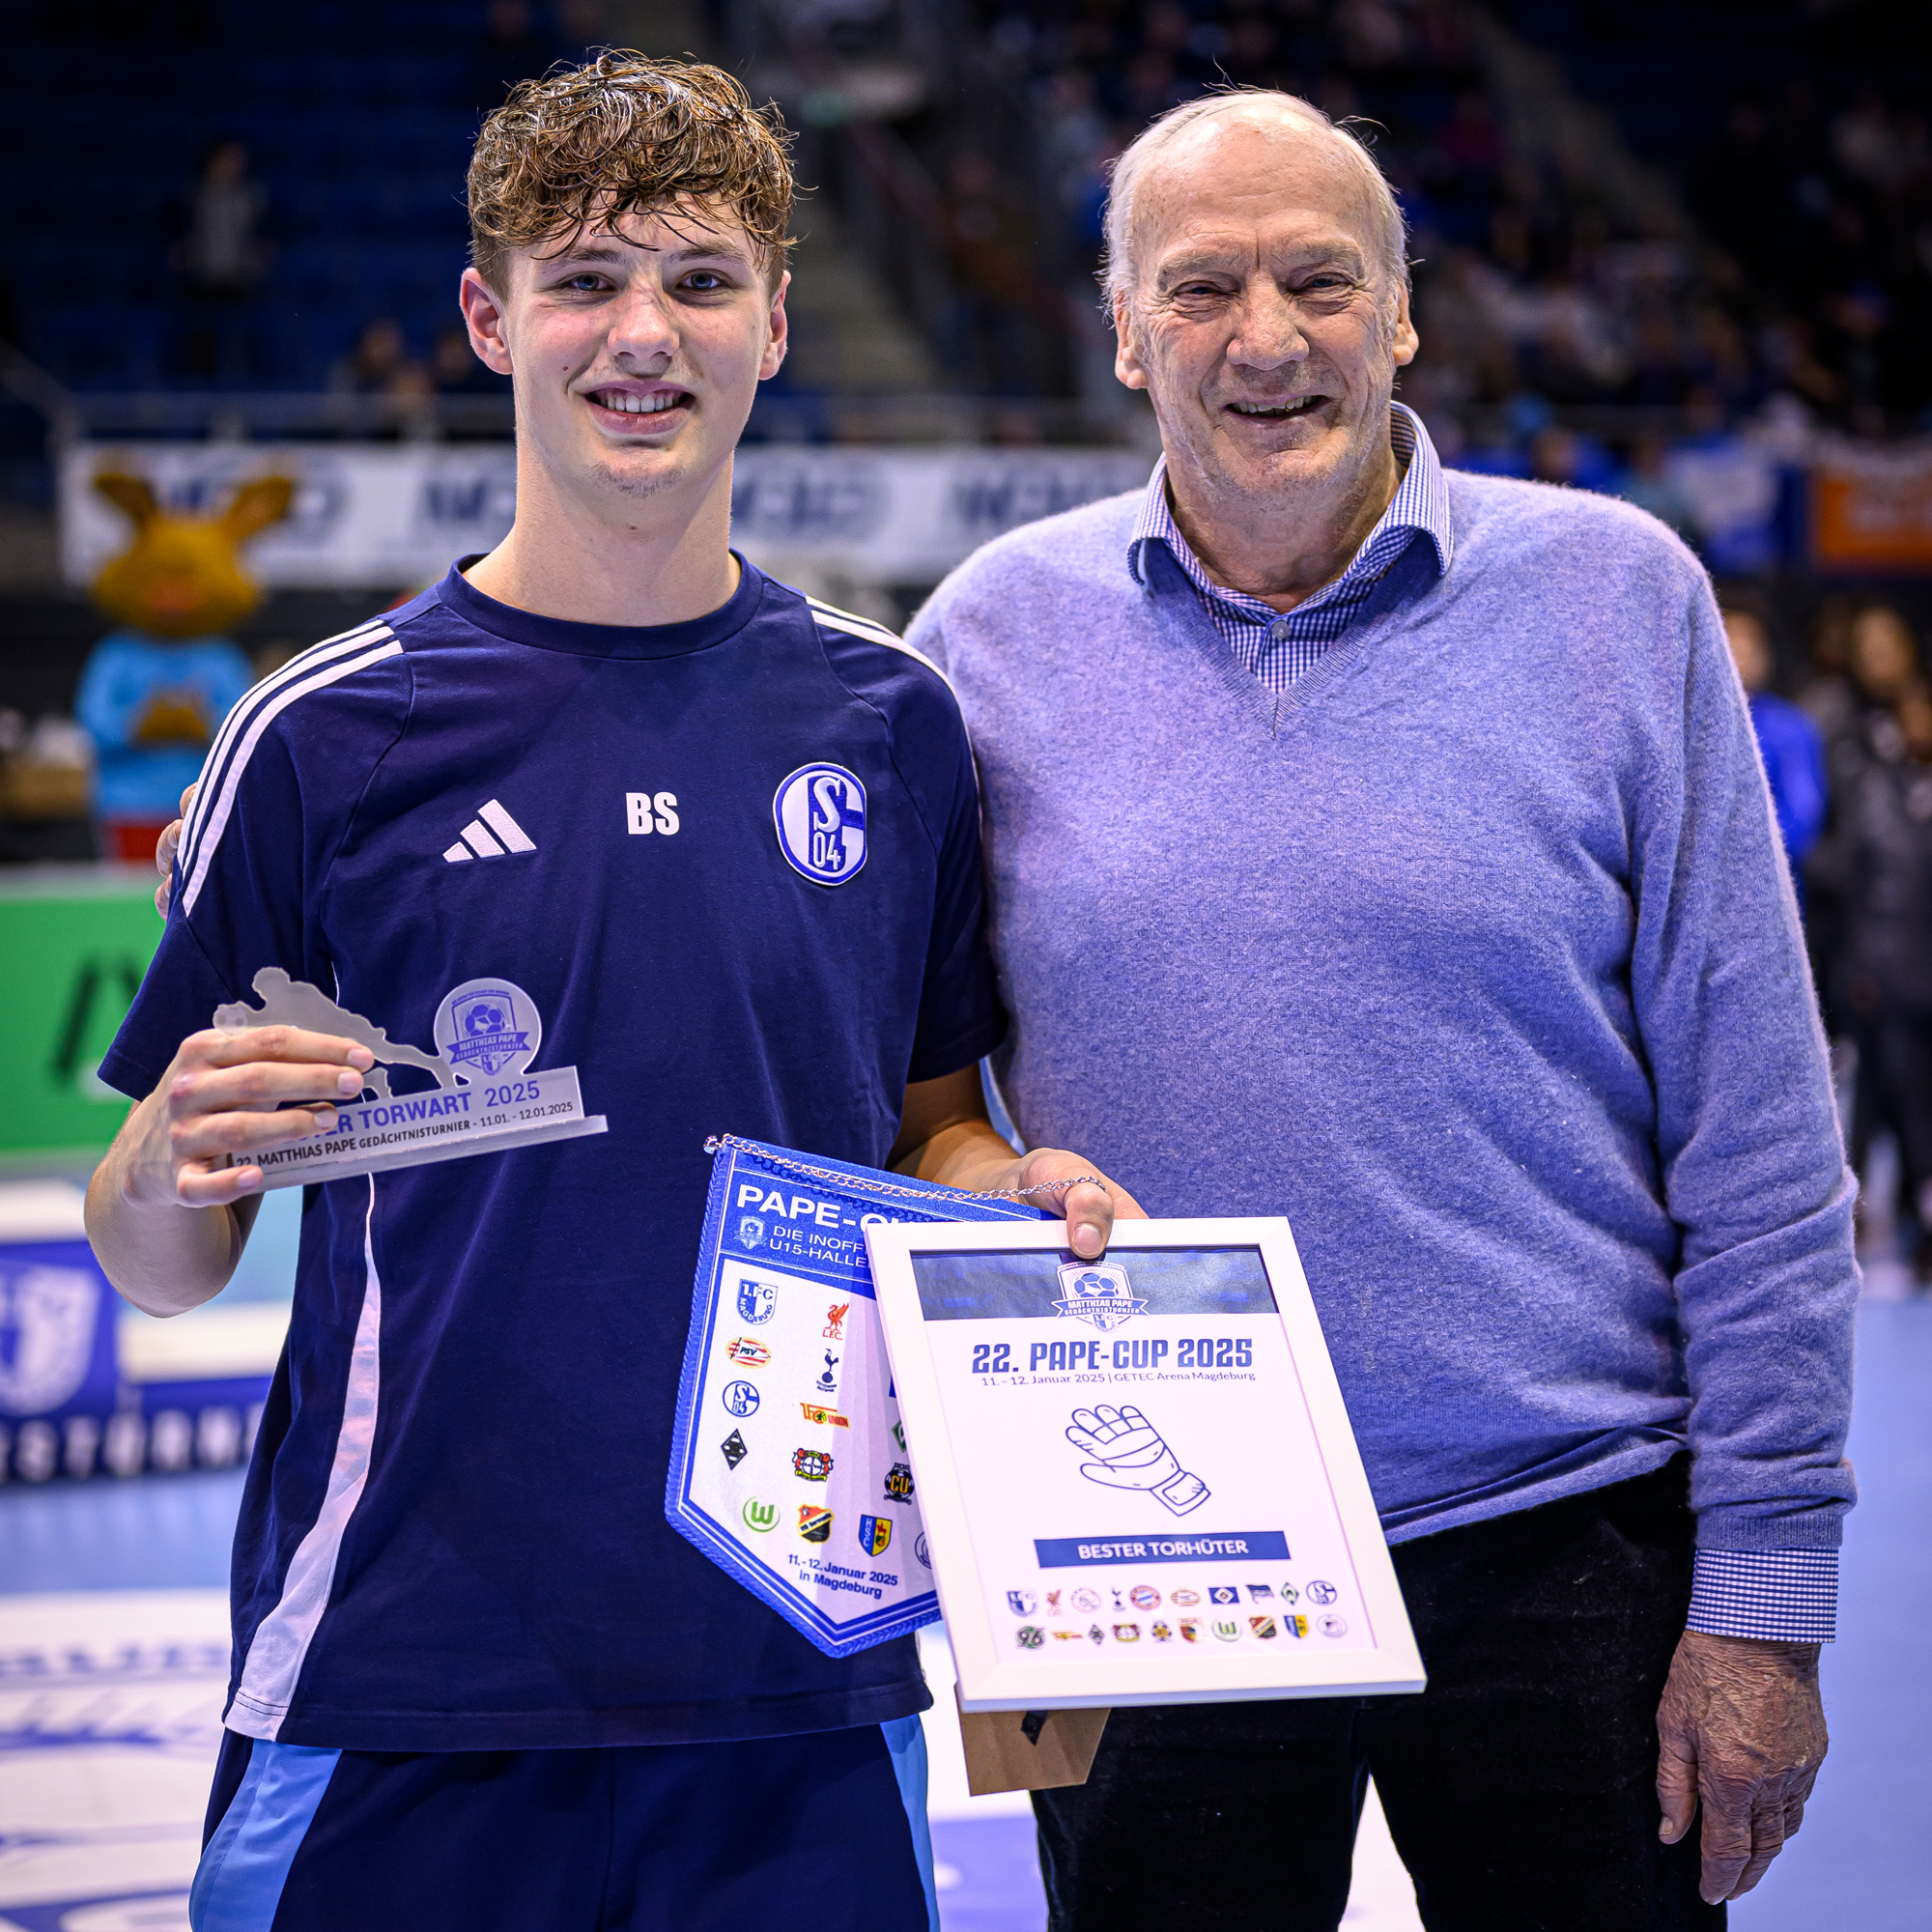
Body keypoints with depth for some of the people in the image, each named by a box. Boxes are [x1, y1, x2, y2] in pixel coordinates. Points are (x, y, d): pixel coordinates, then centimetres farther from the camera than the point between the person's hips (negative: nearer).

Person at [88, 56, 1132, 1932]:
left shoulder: (889, 720, 6)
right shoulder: (324, 736, -2)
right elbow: (155, 1268, 2)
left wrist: (1024, 1194, -4)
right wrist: (178, 1166, -19)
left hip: (809, 1696, 3)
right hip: (396, 1694, -2)